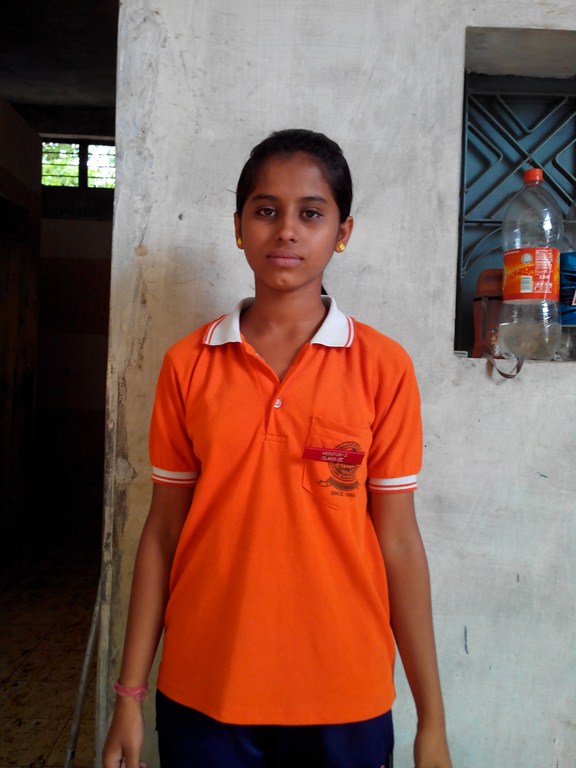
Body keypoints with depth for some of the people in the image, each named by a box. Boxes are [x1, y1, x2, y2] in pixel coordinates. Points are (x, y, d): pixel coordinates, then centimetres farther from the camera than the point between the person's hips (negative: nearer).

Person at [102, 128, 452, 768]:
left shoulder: (383, 367, -6)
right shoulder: (187, 364, -2)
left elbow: (397, 540, -5)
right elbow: (163, 531, 1)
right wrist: (129, 695, 2)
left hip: (344, 697, -1)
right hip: (201, 693, 1)